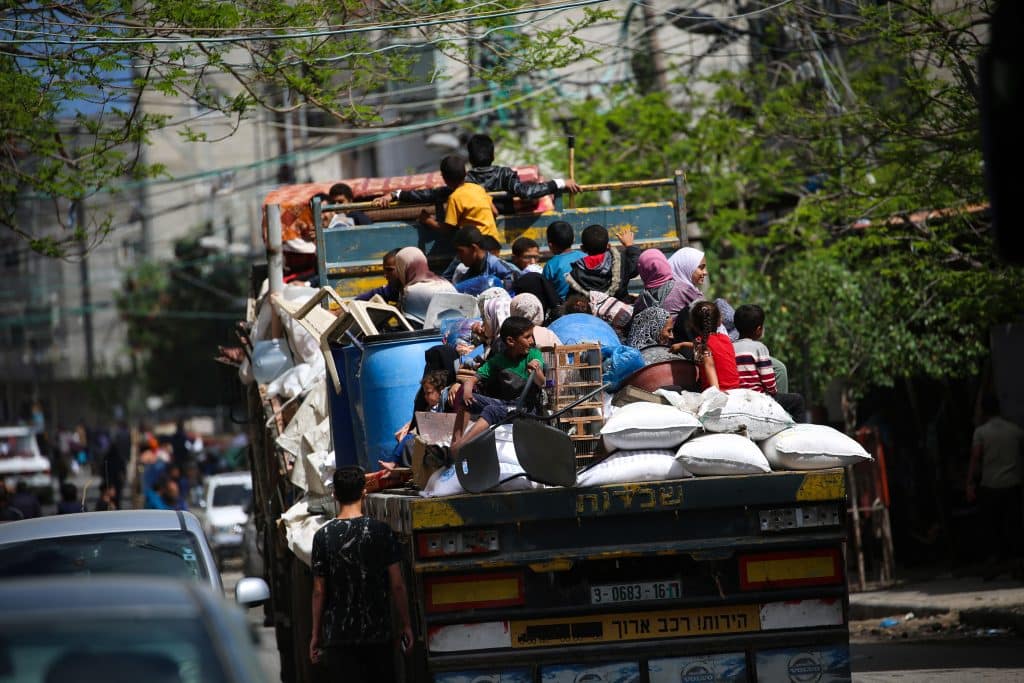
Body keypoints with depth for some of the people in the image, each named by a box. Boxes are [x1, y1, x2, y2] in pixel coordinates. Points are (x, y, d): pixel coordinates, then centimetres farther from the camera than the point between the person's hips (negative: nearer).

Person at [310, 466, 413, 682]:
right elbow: (397, 585, -4)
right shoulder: (381, 532, -6)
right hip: (377, 632, 1)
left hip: (338, 635, -1)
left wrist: (316, 634, 6)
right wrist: (406, 625, 7)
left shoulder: (323, 536, -7)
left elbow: (319, 591, -3)